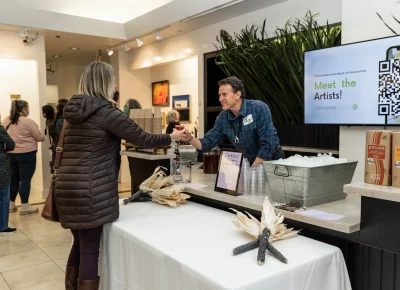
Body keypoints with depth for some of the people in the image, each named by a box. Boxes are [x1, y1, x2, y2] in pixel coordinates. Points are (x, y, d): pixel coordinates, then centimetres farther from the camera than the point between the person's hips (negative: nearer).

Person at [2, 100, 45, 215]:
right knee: (25, 179, -1)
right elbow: (40, 137, -8)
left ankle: (11, 204, 24)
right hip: (27, 154, -6)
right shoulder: (28, 122, -13)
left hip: (10, 154, 6)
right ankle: (24, 206, 2)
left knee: (14, 179, 16)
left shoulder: (5, 121, 5)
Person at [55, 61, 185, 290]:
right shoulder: (106, 111, -11)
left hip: (68, 187, 8)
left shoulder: (75, 110, 12)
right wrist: (171, 137, 7)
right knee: (89, 251, 2)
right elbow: (143, 139, -9)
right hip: (90, 191, -8)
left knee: (79, 246, 20)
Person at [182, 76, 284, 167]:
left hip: (272, 160, -4)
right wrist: (190, 139, -17)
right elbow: (207, 143, 1)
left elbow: (267, 145, -20)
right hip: (250, 161, 5)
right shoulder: (222, 118, -1)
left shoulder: (259, 109, -17)